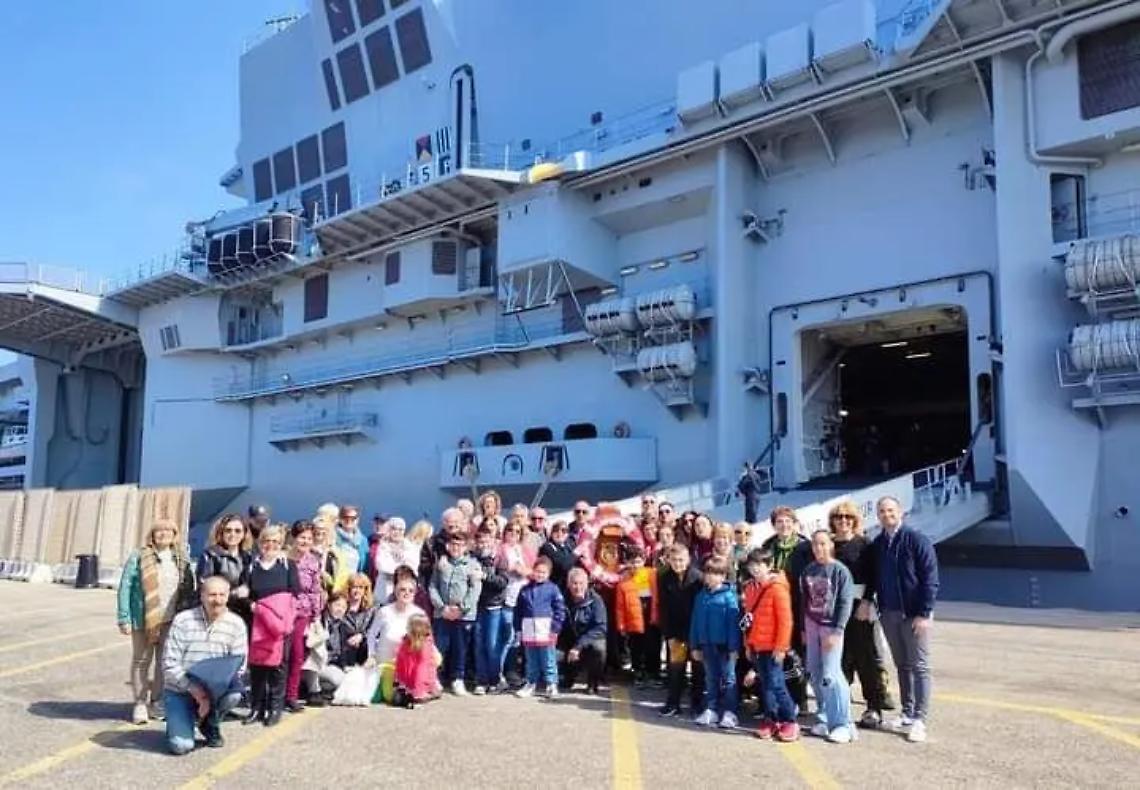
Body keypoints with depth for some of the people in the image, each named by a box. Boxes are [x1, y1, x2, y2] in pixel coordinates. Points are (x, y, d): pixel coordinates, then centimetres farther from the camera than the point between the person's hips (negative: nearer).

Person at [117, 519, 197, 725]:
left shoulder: (181, 559, 8)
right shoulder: (139, 557, -3)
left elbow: (189, 588, 11)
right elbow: (125, 587, -5)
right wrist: (124, 618, -10)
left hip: (171, 620, 3)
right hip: (144, 619, -3)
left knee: (165, 661, 10)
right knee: (141, 661, 7)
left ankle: (157, 701, 21)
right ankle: (140, 703, 17)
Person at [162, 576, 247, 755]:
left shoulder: (236, 624, -6)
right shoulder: (182, 620, -9)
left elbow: (238, 667, -6)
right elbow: (169, 664, -12)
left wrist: (211, 694, -20)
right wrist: (193, 688, -26)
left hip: (216, 690, 2)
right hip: (180, 691, -2)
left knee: (234, 692, -31)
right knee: (181, 745, -20)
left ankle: (210, 725, 1)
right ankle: (179, 723, 17)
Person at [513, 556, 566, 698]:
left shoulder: (552, 589, -3)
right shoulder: (525, 590, 7)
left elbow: (560, 609, -5)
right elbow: (518, 610, 12)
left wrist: (555, 628, -10)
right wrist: (518, 629, 8)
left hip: (546, 630, -3)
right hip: (529, 630, 3)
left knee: (548, 659, 1)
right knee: (531, 660, 13)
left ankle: (552, 685, 10)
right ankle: (531, 683, 24)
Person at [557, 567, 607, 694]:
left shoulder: (595, 600, -17)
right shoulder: (564, 600, -10)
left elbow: (600, 628, -24)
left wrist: (579, 646, -32)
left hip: (591, 641, -3)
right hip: (569, 643, 3)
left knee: (598, 647, -34)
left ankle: (593, 683, -8)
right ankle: (569, 677, 18)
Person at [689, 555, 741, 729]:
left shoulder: (729, 596, -12)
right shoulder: (701, 596, 4)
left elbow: (734, 623, -14)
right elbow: (695, 622, 7)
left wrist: (734, 647, -17)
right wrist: (695, 646, 7)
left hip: (724, 645, -5)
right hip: (707, 644, 5)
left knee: (728, 678, 4)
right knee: (711, 679, 15)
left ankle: (729, 712, 9)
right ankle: (710, 709, 23)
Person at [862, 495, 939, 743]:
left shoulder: (917, 540, -10)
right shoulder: (877, 544, 7)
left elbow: (930, 578, -13)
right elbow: (873, 577, 13)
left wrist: (924, 613, -16)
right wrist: (866, 600, -3)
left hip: (914, 614, -6)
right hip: (888, 613, 6)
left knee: (919, 667, 1)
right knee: (902, 665, 14)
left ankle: (919, 720, 4)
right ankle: (907, 714, 22)